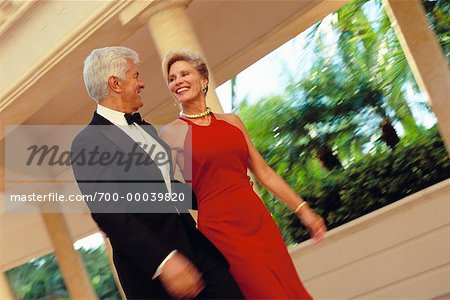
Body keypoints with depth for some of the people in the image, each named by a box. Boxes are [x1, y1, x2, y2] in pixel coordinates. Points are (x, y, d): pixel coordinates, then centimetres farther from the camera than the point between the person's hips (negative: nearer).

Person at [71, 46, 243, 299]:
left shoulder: (145, 128, 16)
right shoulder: (88, 143, -11)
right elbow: (109, 214, -21)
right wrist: (164, 260, -30)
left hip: (195, 245, 7)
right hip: (151, 269, -7)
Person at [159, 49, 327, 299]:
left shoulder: (231, 121, 12)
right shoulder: (170, 133, 0)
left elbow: (263, 172, 15)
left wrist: (302, 209, 12)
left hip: (258, 221, 5)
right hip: (220, 229, -5)